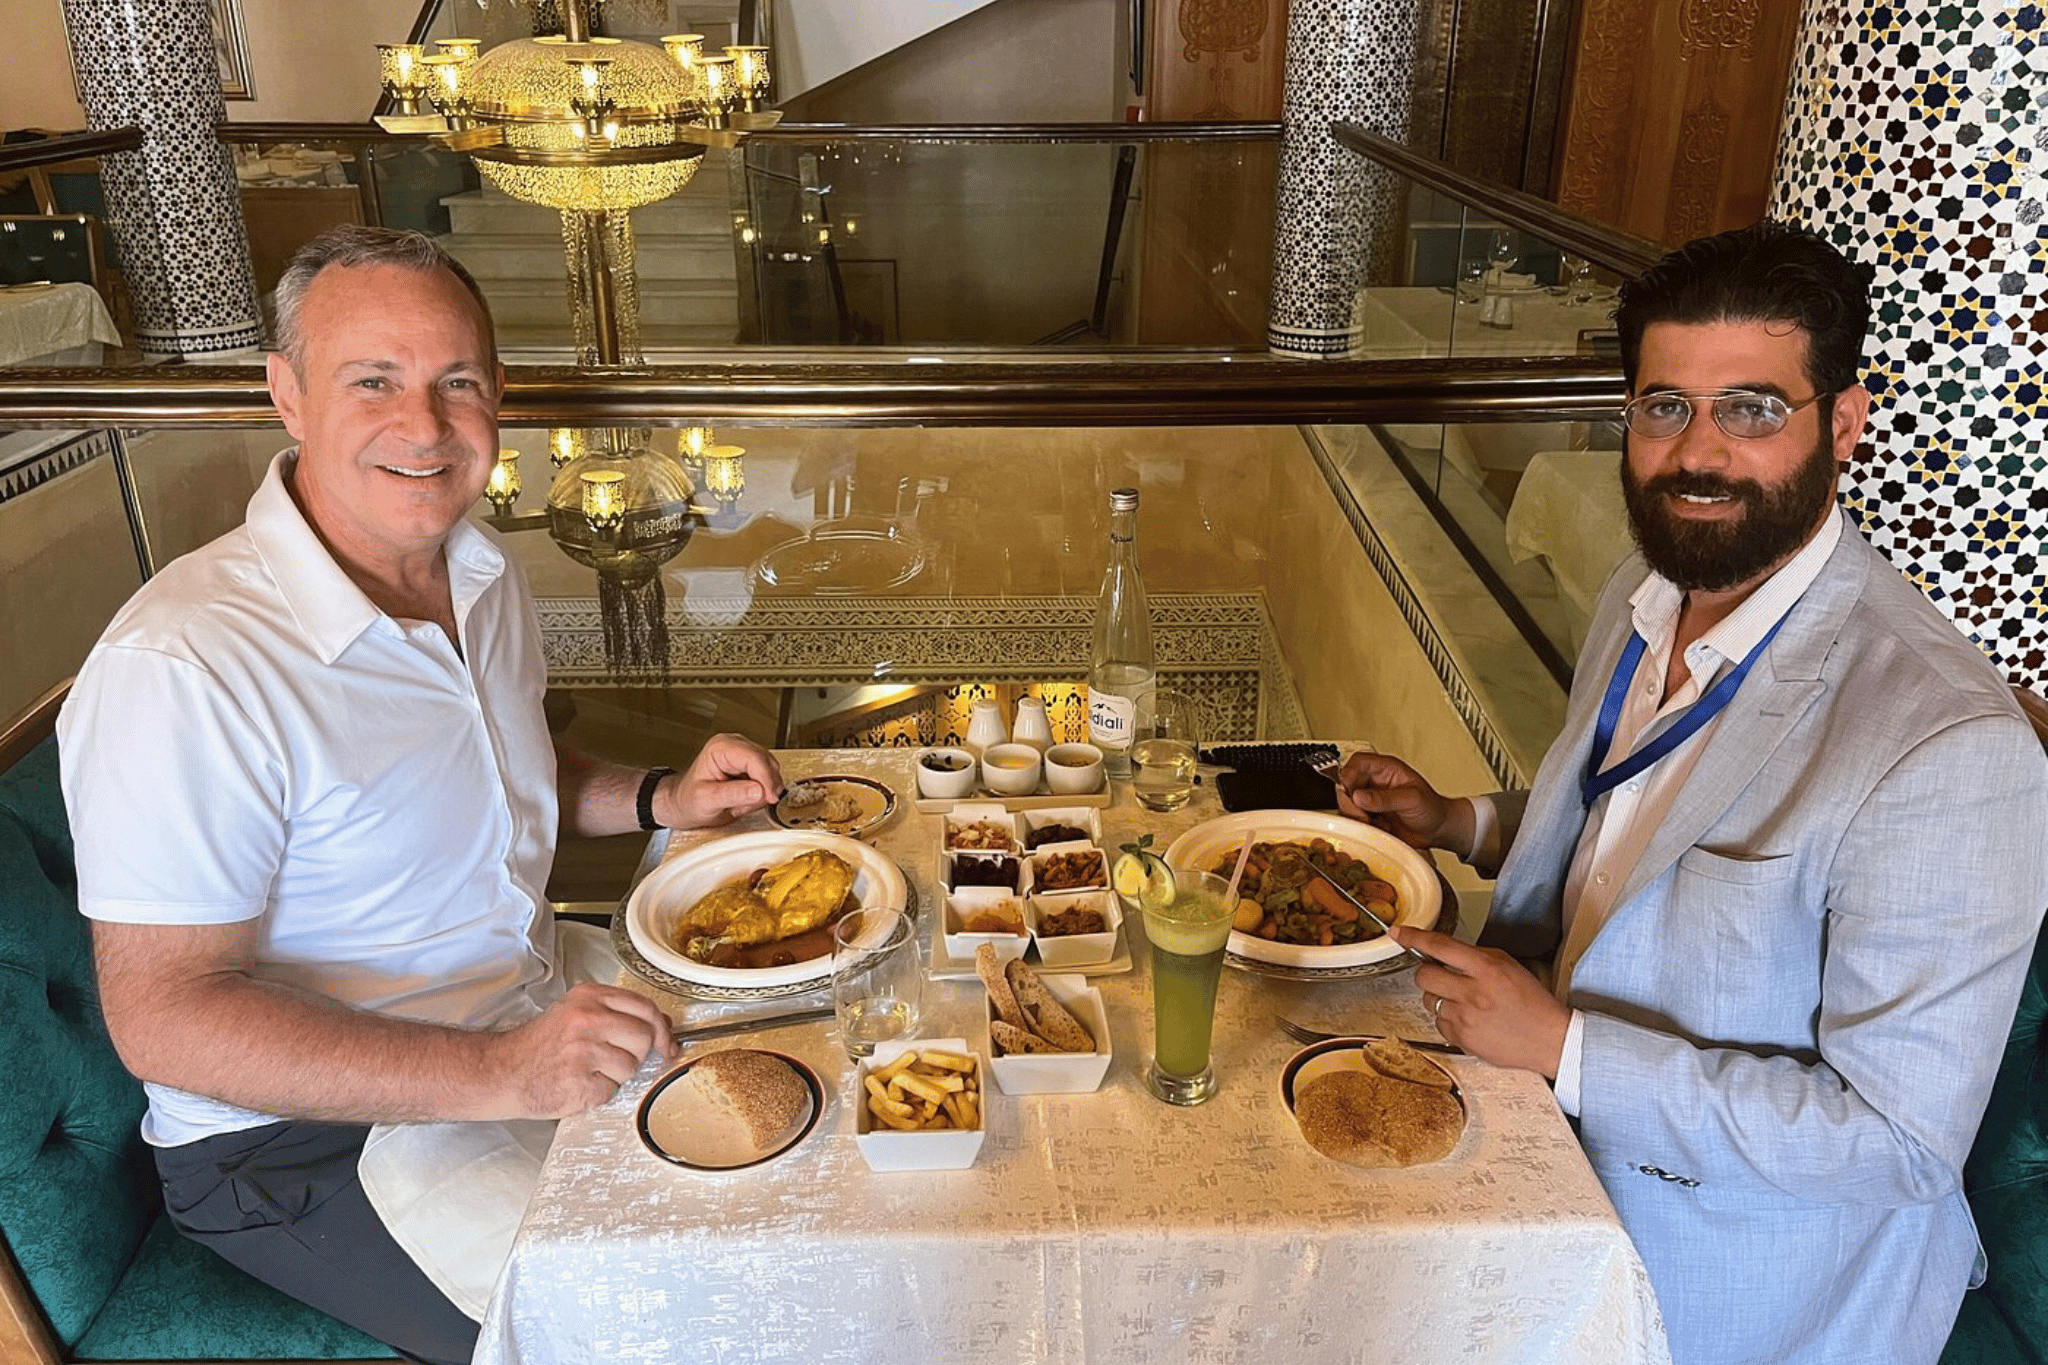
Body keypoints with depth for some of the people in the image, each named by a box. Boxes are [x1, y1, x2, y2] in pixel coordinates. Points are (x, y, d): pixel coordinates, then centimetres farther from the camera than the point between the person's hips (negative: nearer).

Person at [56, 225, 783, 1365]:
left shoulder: (484, 572, 2)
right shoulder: (180, 669, -26)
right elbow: (165, 1015, -25)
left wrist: (661, 799, -1)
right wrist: (498, 1076, -32)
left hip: (531, 1039, 8)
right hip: (304, 1143, -7)